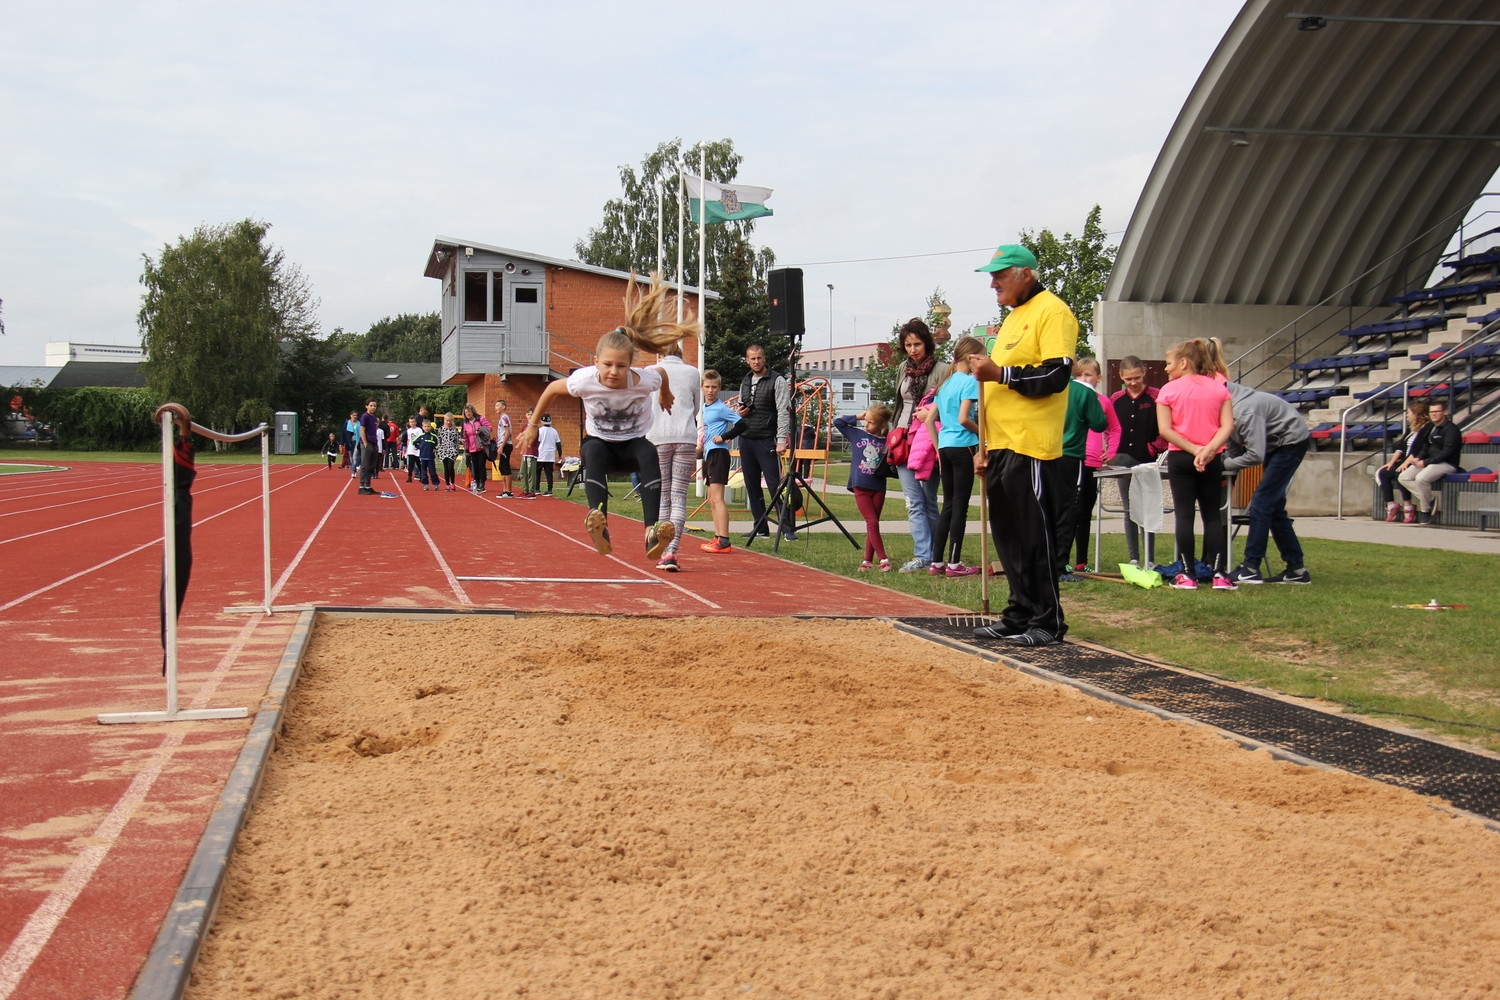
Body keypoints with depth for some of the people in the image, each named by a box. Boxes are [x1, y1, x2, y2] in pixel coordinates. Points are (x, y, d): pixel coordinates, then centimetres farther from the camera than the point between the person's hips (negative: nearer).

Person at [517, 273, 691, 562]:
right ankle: (598, 526, -54)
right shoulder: (585, 380, -25)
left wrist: (665, 397, 22)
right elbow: (551, 390, -4)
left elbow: (663, 373, 0)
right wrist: (533, 425, 6)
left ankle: (653, 534, -48)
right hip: (600, 440, 0)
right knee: (593, 451, -37)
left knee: (649, 454, -36)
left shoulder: (644, 380, -26)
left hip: (634, 441, 0)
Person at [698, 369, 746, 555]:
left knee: (717, 498, -16)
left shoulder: (722, 408, -10)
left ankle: (724, 541, -21)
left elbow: (741, 424, -17)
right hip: (709, 454, 10)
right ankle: (718, 538, 20)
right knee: (712, 499, 14)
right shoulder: (704, 408, 15)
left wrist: (724, 437, -15)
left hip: (718, 453, -10)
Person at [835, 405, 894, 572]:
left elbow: (889, 467, 11)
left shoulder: (886, 442, 4)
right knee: (872, 523, -8)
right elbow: (837, 422, 7)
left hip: (878, 488, 2)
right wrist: (857, 418, 5)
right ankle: (883, 560, -8)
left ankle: (868, 561, 14)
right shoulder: (856, 434, 4)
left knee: (873, 524, 7)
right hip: (861, 487, -2)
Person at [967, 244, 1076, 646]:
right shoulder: (1012, 318, 22)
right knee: (1008, 537, 11)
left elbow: (1058, 374, -19)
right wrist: (986, 446, 23)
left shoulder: (1051, 312, -8)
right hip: (1001, 447, 9)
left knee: (1035, 537, -5)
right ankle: (1019, 615, 19)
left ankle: (1049, 621, 2)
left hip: (1029, 448, -9)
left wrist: (1000, 373, -20)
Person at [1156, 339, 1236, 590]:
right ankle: (1219, 574, -1)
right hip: (1212, 460, 2)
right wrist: (1208, 450, -15)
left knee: (1184, 515, 1)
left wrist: (1193, 449, -12)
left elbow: (1165, 430, -11)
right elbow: (1228, 426, -6)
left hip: (1180, 457, -2)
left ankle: (1188, 575, -1)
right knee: (1213, 516, 8)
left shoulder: (1169, 390, -3)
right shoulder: (1219, 388, 4)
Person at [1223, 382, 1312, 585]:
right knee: (1274, 505, 9)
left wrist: (1223, 464, -26)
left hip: (1292, 440, -10)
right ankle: (1296, 568, 15)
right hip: (1276, 442, 10)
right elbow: (1235, 450, -1)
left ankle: (1250, 568, -14)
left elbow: (1256, 455, -32)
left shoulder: (1245, 412, -33)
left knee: (1262, 501, -14)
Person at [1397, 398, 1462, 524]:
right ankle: (1430, 500, -5)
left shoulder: (1451, 429, -10)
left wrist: (1425, 462, -20)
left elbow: (1446, 452, -18)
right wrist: (1418, 458, -1)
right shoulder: (1431, 428, 17)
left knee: (1421, 478, -34)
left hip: (1447, 464, -9)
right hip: (1429, 462, 9)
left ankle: (1425, 510, -15)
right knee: (1403, 477, -8)